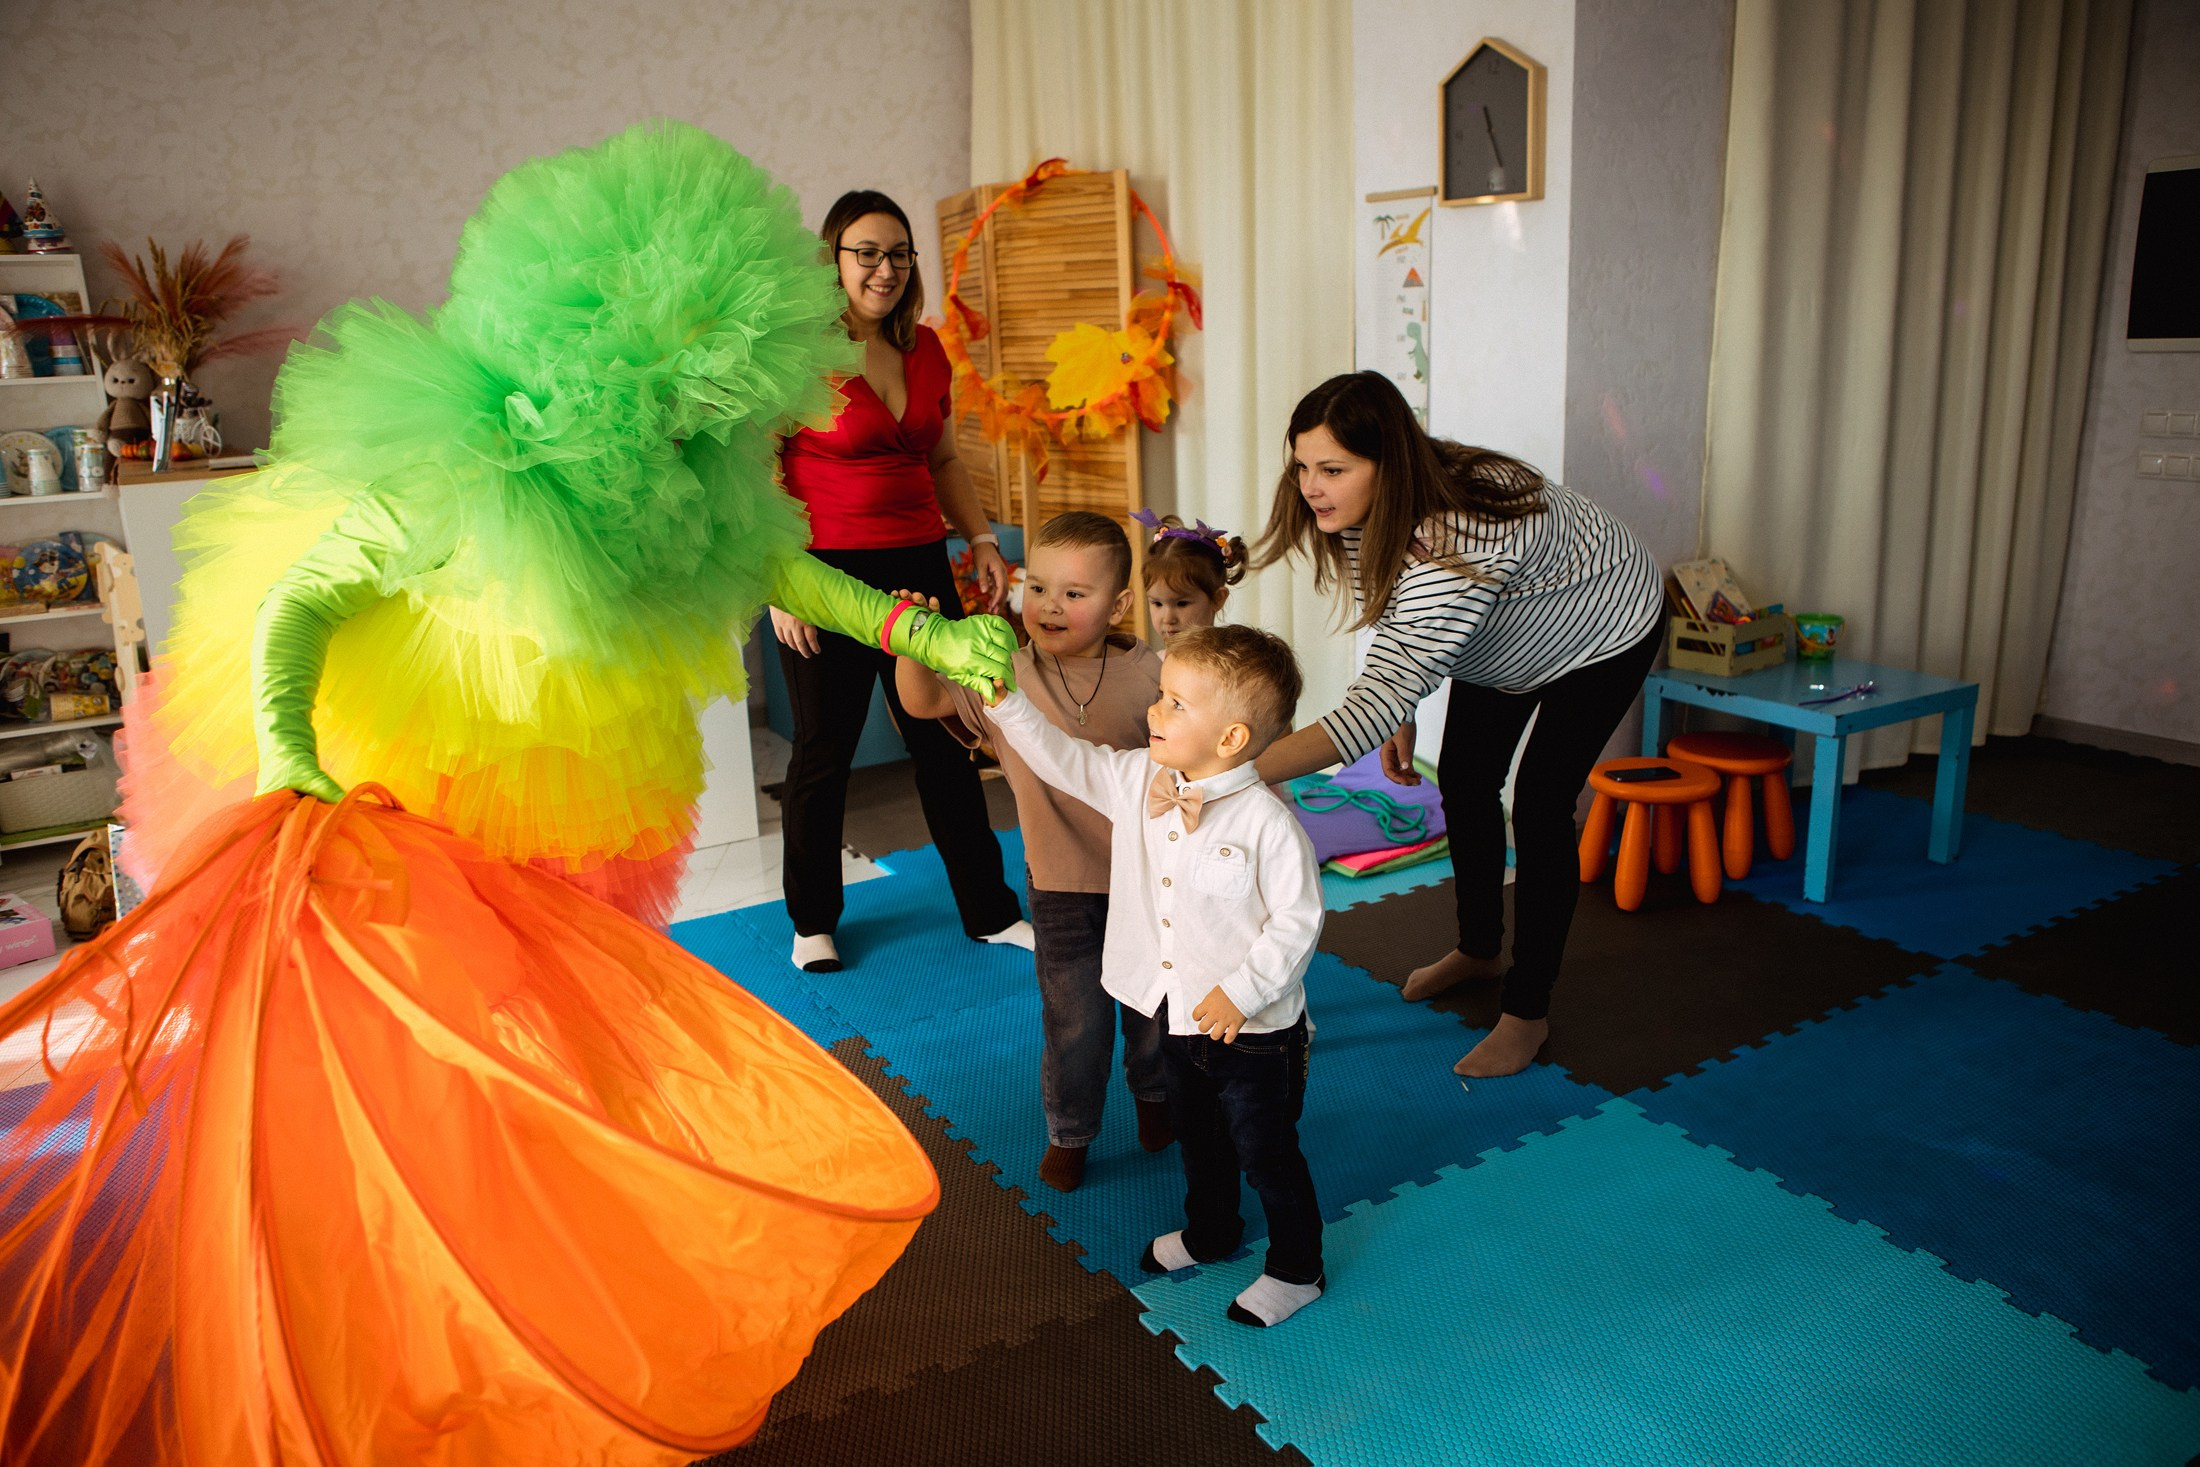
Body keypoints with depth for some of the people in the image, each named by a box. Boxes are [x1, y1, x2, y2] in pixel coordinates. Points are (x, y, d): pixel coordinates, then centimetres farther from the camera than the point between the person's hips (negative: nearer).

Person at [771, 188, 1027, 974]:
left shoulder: (923, 348, 10)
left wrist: (983, 540, 10)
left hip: (920, 568, 6)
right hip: (825, 574, -5)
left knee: (946, 741, 11)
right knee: (823, 752, 7)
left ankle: (990, 910, 24)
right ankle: (812, 921, 26)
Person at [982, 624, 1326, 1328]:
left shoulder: (1267, 823, -26)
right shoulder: (1138, 782, -8)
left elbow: (1297, 919, -20)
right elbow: (1062, 758, -4)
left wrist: (1242, 991, -23)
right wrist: (1003, 697, -13)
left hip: (1253, 1027, -7)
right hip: (1177, 1012, 7)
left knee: (1265, 1151, 12)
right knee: (1196, 1132, 28)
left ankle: (1296, 1269, 35)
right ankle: (1209, 1231, 53)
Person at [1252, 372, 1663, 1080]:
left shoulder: (1459, 542, -48)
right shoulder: (1369, 512, -23)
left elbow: (1377, 698, -55)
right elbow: (1392, 619, -1)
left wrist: (1236, 772, -63)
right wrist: (1399, 713, -7)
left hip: (1603, 635, -8)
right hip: (1499, 635, 8)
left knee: (1540, 809, -10)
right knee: (1465, 784, 12)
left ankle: (1528, 1010, 7)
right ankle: (1478, 949, 35)